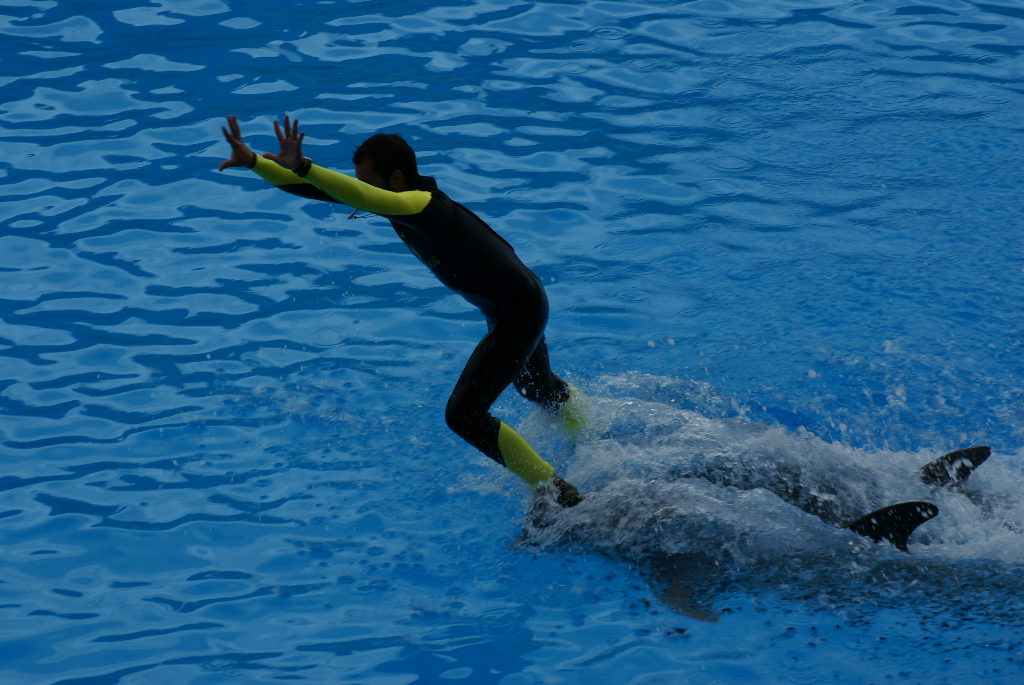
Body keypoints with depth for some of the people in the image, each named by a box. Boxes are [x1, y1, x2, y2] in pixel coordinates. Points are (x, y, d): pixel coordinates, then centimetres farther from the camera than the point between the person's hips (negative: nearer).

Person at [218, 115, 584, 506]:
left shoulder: (424, 205, -32)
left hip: (520, 312, -10)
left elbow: (365, 199, -51)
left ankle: (562, 497, -8)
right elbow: (320, 191, -10)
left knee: (463, 415, -17)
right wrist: (253, 162, -19)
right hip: (512, 306, 10)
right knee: (539, 389, 35)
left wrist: (301, 168, -60)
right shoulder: (394, 200, -7)